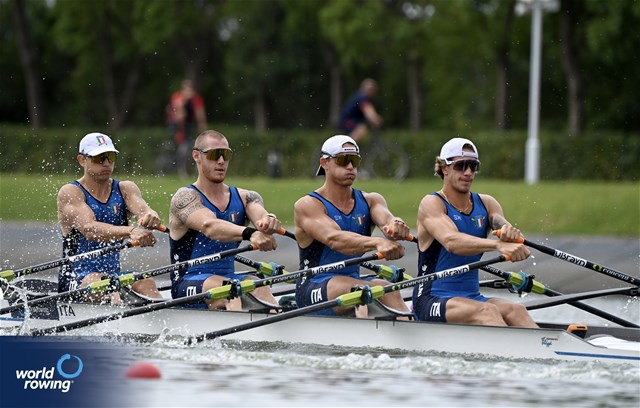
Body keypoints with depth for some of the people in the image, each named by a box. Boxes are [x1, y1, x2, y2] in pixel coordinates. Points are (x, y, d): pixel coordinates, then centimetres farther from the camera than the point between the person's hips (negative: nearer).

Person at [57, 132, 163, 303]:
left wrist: (151, 217, -38)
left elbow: (143, 209, -10)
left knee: (146, 284, -26)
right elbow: (89, 229, -22)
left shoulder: (125, 189, 11)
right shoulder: (71, 192, -4)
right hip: (76, 278, -4)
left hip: (114, 274, 4)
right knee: (99, 281, -36)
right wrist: (130, 231, -40)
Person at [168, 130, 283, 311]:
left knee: (259, 288, -28)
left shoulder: (245, 198, 12)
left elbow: (259, 214, -11)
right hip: (188, 283, -4)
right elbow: (209, 226, -25)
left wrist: (269, 222, -38)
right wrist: (249, 234, -44)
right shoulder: (185, 197, -5)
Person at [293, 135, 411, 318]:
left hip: (355, 284, 4)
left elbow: (386, 218, -13)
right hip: (313, 292, -4)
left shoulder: (370, 200, 11)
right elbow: (334, 239, -25)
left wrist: (395, 227, -40)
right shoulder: (308, 205, -6)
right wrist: (377, 243, -44)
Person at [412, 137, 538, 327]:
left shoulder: (486, 203, 14)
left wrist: (511, 234, -36)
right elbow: (451, 242, -27)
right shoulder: (432, 203, -6)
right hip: (431, 302, -5)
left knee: (515, 310, -25)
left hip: (472, 298, 5)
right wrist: (498, 244, -43)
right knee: (486, 311, -33)